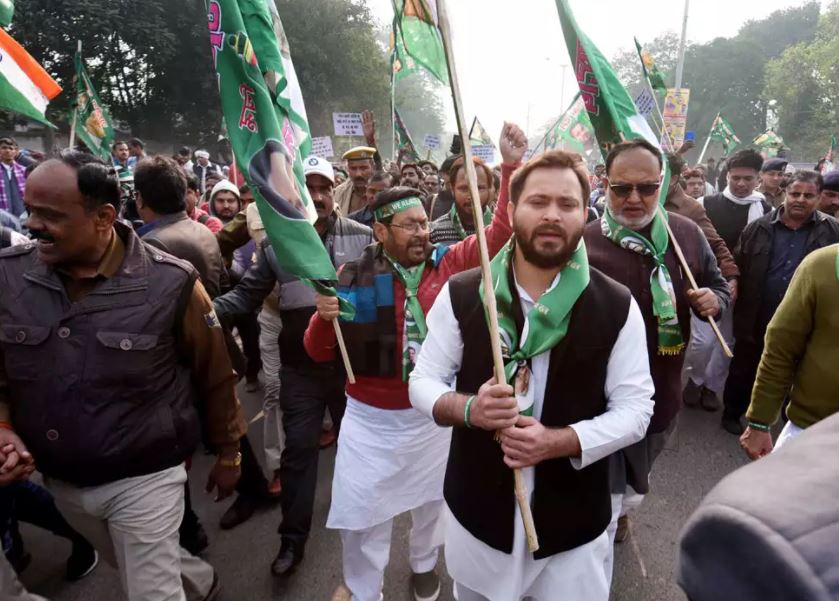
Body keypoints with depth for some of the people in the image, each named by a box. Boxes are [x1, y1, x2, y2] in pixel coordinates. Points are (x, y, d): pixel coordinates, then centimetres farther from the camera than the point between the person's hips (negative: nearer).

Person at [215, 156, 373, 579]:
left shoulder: (362, 236, -5)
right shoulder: (275, 243, -3)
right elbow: (248, 294, -3)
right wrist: (208, 306, -20)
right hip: (300, 367, 0)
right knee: (298, 449, 10)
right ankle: (293, 539, 27)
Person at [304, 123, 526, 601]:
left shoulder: (448, 262, -9)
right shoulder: (355, 279, -13)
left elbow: (500, 233, -11)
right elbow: (319, 353, -7)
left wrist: (512, 165, -21)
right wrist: (324, 318, -29)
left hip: (433, 412, 2)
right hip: (371, 418, -1)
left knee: (431, 498, 25)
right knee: (362, 512, 11)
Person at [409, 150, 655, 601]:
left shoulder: (617, 307, -9)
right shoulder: (460, 294, -9)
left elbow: (634, 408, -7)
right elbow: (423, 382, -3)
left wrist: (556, 441, -23)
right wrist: (467, 408, -25)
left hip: (573, 519, -1)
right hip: (477, 508, 2)